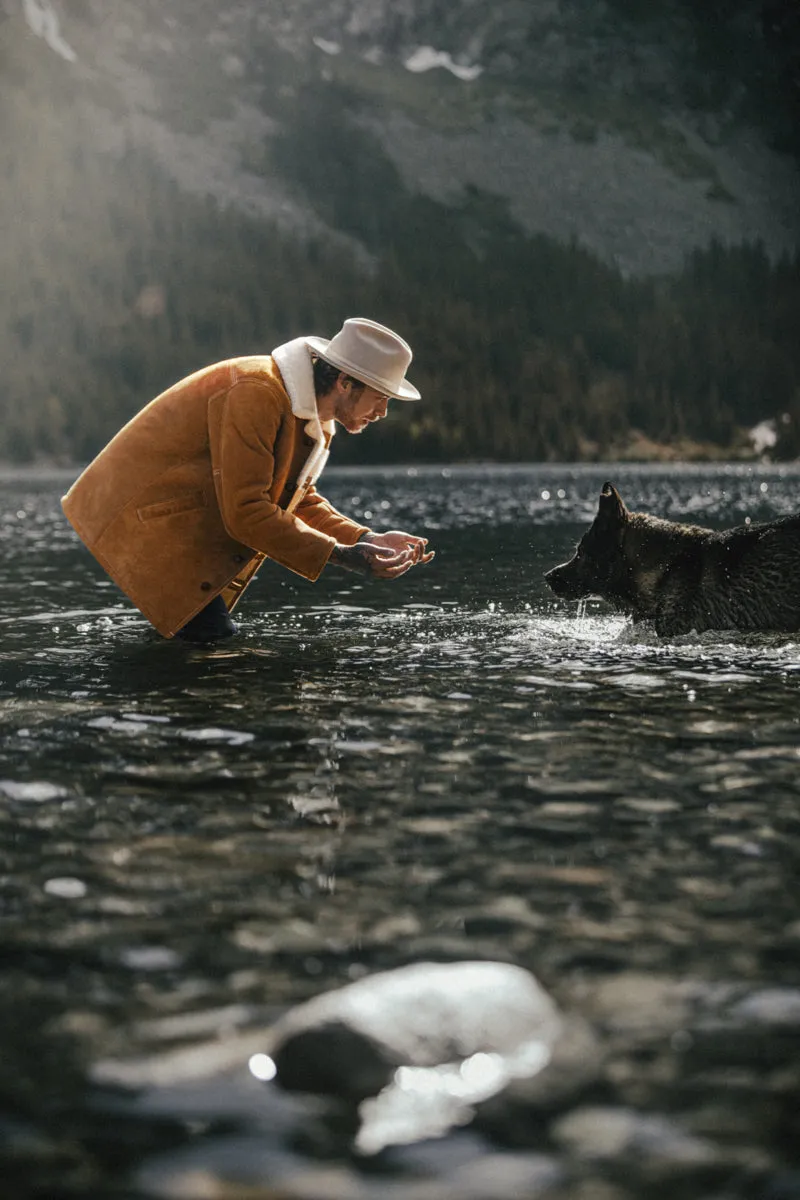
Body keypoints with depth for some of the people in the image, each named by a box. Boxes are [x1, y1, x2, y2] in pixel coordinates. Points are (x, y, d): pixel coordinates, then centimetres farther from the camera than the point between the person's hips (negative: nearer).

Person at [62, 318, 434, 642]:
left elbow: (302, 501, 11)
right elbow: (245, 512, -27)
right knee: (213, 632, -18)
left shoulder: (314, 415, 6)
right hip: (143, 513, -10)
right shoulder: (256, 394, -25)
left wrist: (368, 540, -4)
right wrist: (337, 555, -25)